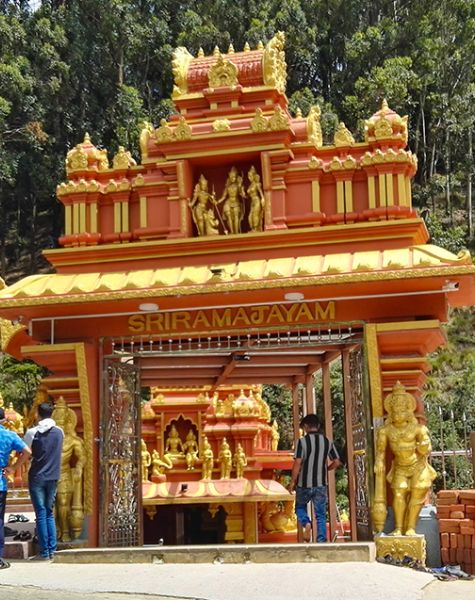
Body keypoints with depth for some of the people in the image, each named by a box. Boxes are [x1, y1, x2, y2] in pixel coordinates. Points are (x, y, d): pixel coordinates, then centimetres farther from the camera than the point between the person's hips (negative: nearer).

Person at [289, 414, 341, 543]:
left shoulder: (302, 441, -11)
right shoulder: (328, 442, 2)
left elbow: (297, 463, -14)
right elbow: (336, 462, 5)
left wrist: (293, 481, -5)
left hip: (304, 484, -3)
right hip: (321, 484, 3)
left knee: (300, 507, 20)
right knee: (321, 515, 11)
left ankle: (306, 523, -7)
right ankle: (321, 541, 4)